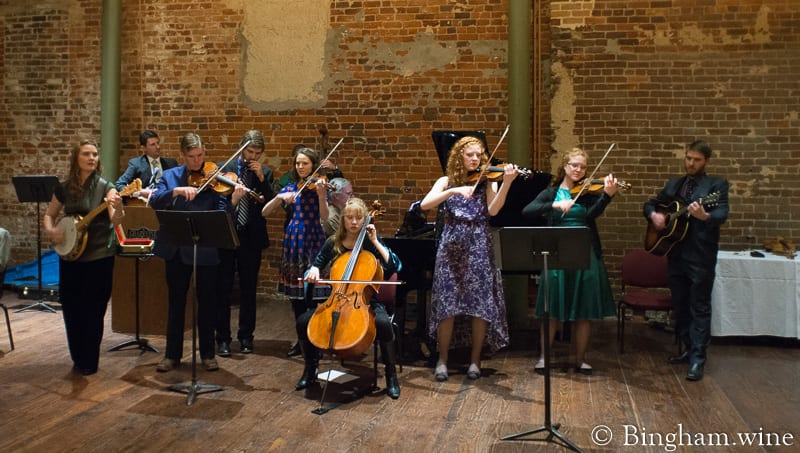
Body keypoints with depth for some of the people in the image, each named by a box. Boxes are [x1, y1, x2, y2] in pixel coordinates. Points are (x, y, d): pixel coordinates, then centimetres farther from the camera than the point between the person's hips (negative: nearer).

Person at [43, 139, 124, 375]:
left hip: (99, 258, -4)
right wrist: (50, 231, -6)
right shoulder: (64, 188, 3)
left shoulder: (105, 187, -8)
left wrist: (118, 207, -44)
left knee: (92, 312, 2)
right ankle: (78, 358, 28)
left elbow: (115, 219, -22)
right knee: (70, 309, 10)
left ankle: (89, 362, 17)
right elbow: (48, 215, 15)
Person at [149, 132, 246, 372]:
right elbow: (154, 201, -10)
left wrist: (233, 200, -29)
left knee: (207, 302, 7)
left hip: (206, 250, -1)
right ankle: (172, 354, 25)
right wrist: (177, 190, -25)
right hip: (176, 249, 2)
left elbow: (222, 213, -10)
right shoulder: (170, 176, 5)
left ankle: (207, 354, 21)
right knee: (176, 302, 12)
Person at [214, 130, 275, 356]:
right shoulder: (223, 169, 3)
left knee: (248, 290, 9)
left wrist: (261, 178, -13)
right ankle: (223, 338, 14)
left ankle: (246, 336, 21)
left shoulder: (265, 173, 7)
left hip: (251, 238, 1)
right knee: (223, 289, 3)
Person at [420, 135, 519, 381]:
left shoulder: (487, 181, 8)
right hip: (451, 245, 0)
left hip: (479, 246, 0)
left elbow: (493, 210, -10)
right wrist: (453, 191, -21)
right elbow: (425, 204, -8)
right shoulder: (446, 181, 9)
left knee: (481, 305, -2)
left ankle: (475, 360, 12)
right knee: (447, 305, -3)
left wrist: (506, 183, -23)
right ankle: (442, 359, 12)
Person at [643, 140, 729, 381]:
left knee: (699, 308, -2)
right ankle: (689, 349, 28)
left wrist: (704, 216, -38)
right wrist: (653, 214, -2)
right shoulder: (674, 184, 15)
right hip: (676, 253, 6)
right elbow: (651, 204, 21)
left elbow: (722, 214, -16)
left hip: (701, 256, -6)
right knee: (680, 306, 14)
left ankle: (698, 359, 1)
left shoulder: (716, 185, -2)